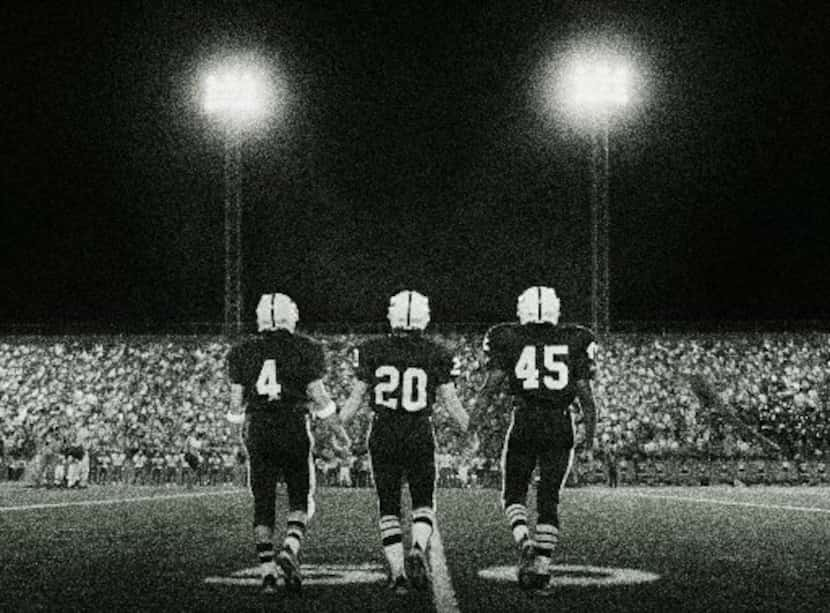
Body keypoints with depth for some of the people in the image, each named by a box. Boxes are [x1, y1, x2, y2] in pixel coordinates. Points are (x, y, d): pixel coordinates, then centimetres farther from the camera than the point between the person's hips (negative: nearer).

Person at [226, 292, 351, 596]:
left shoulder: (242, 353, 5)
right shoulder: (304, 349, -2)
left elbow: (237, 401, 7)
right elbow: (318, 396, -2)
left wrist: (238, 424, 28)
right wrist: (337, 431, 11)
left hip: (258, 431, 2)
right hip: (294, 429, -2)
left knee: (263, 503, 7)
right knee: (300, 496, 11)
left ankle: (268, 571, 3)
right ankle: (290, 548, -13)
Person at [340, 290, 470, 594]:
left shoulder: (372, 351, -2)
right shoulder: (437, 355, -3)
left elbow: (357, 395, 3)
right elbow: (450, 399, 0)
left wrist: (341, 423, 18)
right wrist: (468, 426, 17)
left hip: (383, 434, 1)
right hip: (419, 434, -1)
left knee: (388, 507, 11)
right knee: (423, 503, 11)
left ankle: (397, 570, 3)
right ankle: (418, 550, -16)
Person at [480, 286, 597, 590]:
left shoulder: (509, 339, 1)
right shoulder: (574, 341, 5)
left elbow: (494, 380, -6)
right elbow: (584, 392, 3)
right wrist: (590, 432, 11)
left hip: (524, 421, -1)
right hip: (560, 424, 1)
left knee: (514, 493, 12)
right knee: (549, 498, 8)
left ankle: (525, 542, -13)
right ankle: (542, 562, 3)